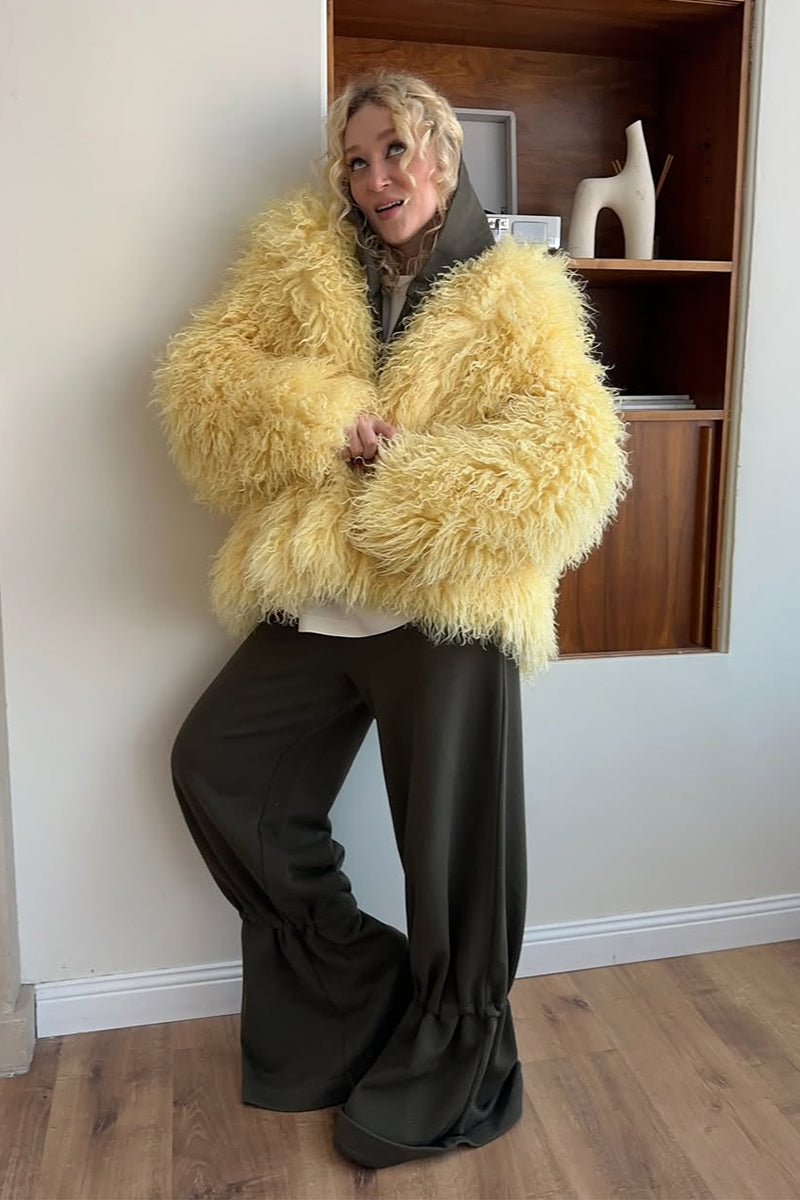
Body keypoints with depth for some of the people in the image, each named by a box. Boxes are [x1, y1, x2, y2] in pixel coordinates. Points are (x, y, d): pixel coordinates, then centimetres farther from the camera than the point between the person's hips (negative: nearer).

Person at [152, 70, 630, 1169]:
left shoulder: (515, 298, 1)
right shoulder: (300, 266, 10)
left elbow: (578, 454, -12)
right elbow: (201, 379, 1)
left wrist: (405, 474, -17)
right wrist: (315, 419, -16)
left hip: (449, 615, -4)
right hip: (314, 610, 5)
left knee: (452, 849, 5)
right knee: (214, 767, 12)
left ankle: (450, 1068, 32)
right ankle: (356, 981, 31)